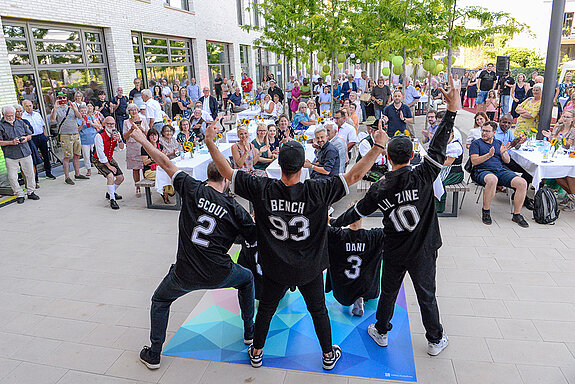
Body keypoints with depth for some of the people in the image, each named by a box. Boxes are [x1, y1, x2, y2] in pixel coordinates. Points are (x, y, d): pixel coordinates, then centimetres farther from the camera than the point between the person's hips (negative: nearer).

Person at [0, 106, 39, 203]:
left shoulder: (20, 122, 12)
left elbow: (29, 135, 18)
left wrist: (26, 138, -4)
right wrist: (11, 142, -18)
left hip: (25, 153, 3)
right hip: (10, 155, -3)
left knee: (30, 173, 8)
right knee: (12, 177, -3)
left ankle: (31, 192, 22)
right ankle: (19, 194, 11)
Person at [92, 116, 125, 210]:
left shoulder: (116, 133, -6)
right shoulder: (99, 136, -24)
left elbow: (122, 148, -10)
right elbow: (100, 154, -22)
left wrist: (119, 140, -30)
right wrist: (109, 166, -19)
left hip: (110, 158, 7)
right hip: (98, 160, -6)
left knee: (120, 177, 0)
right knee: (110, 176, -27)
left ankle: (110, 193, 27)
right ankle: (112, 200, -16)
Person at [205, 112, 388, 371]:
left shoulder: (262, 190, -19)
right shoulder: (317, 191, -24)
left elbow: (227, 172, -13)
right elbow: (354, 176, -21)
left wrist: (210, 143, -6)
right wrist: (378, 146, -16)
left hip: (275, 267, 1)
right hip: (309, 268, -1)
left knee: (266, 308, 22)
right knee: (318, 310, 21)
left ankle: (256, 352, 41)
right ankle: (328, 354, 39)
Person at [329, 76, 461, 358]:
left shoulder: (379, 190, -12)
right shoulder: (422, 178, -20)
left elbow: (357, 212, 0)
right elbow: (438, 147, -18)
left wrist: (334, 223, 16)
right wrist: (452, 110, -15)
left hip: (394, 252, 1)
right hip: (423, 250, -1)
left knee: (388, 292, 21)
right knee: (426, 295, 16)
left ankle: (381, 333, 40)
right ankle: (436, 340, 35)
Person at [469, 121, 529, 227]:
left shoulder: (498, 143, 22)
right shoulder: (476, 143, 9)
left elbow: (507, 161, 18)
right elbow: (474, 161, -5)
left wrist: (503, 153, -3)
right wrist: (488, 155, -18)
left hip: (501, 170, 5)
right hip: (483, 171, -5)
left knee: (522, 183, -19)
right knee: (492, 180, -42)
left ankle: (516, 214, -4)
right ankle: (485, 211, -22)